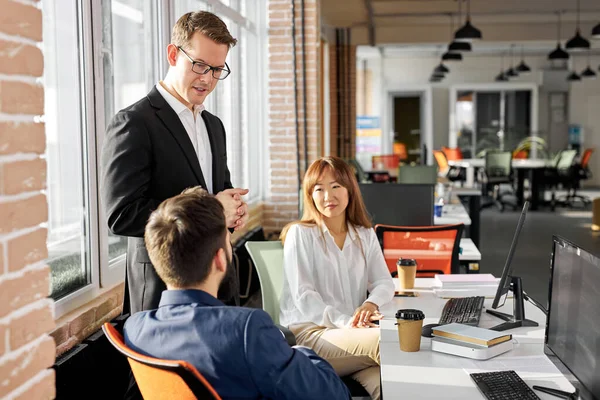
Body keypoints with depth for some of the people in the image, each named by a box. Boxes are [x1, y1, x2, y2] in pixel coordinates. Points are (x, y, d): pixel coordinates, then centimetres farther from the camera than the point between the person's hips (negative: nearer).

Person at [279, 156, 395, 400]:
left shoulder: (365, 235, 16)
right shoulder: (300, 234, 0)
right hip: (309, 332, -4)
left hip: (353, 332, 4)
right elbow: (303, 296, -9)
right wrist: (345, 322, -23)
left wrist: (371, 303, -15)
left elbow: (384, 283, 10)